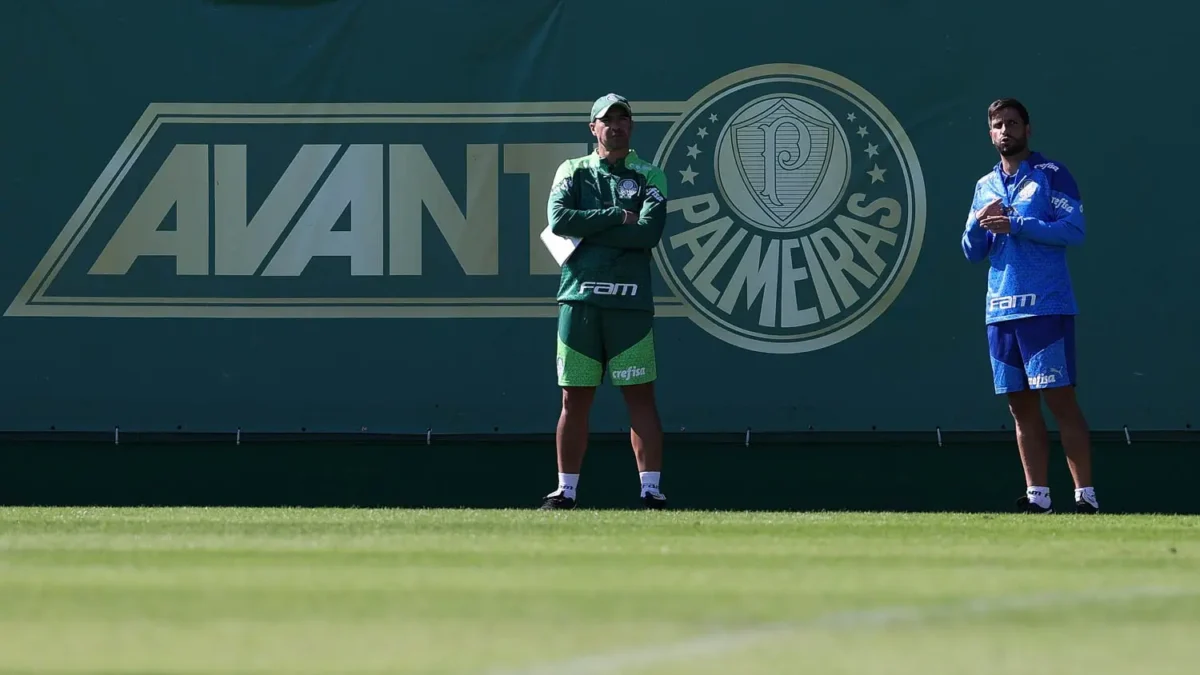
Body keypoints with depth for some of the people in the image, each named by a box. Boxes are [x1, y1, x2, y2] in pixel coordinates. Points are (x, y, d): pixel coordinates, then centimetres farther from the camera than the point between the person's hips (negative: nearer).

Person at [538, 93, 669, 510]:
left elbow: (649, 233, -7)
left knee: (640, 395, -5)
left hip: (630, 300, -1)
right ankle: (566, 490, 7)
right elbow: (559, 220, -6)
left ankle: (651, 488, -5)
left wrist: (587, 232, -7)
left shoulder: (648, 176, 9)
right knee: (575, 397, 3)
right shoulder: (572, 172, 13)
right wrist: (617, 217, -8)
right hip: (579, 297, 1)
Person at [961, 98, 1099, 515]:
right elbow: (972, 253, 18)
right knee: (1022, 408, 5)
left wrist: (1016, 225, -15)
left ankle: (1085, 494, -10)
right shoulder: (985, 187, 18)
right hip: (1001, 312, 6)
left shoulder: (1051, 175, 1)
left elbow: (1074, 230, -10)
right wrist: (980, 223, -4)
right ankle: (1037, 496, 7)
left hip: (1046, 308, -6)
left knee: (1060, 401, -9)